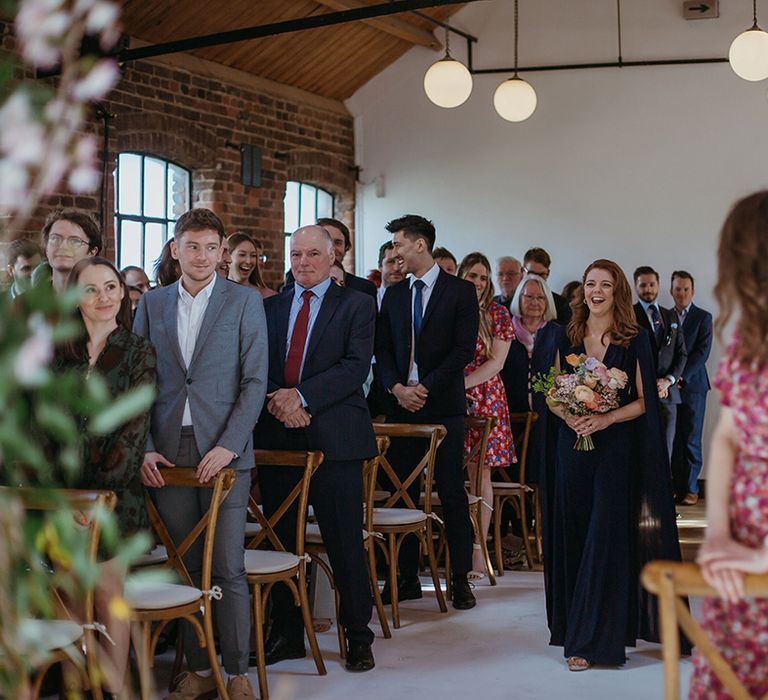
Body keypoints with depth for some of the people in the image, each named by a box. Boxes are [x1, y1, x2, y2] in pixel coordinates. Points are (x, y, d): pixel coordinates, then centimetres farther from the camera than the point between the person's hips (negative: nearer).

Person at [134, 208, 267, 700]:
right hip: (167, 454, 3)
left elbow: (255, 380, -2)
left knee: (228, 568, -3)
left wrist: (229, 444, -12)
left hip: (224, 451, -3)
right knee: (186, 567, 7)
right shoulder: (152, 304, 11)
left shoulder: (245, 301, 3)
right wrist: (143, 447, -1)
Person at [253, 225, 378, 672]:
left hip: (334, 438, -4)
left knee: (346, 543, 0)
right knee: (281, 542, 10)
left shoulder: (356, 305, 2)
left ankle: (358, 637, 12)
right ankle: (287, 635, 21)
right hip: (277, 436, 4)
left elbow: (356, 365, -10)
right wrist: (275, 400, -11)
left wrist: (301, 396, -18)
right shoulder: (271, 307, 15)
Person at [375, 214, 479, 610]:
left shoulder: (461, 292, -1)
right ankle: (407, 578, 13)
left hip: (444, 405, -4)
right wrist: (397, 387, -6)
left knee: (452, 494, -1)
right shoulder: (393, 295, 14)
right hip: (402, 405, 5)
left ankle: (460, 578, 6)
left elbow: (463, 350, -8)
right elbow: (383, 349, 11)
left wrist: (426, 387, -13)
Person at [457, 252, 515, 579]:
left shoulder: (497, 314, 4)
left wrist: (462, 384, -13)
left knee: (479, 472, -2)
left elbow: (496, 362, -3)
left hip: (482, 399, -1)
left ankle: (478, 550, 1)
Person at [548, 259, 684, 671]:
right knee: (573, 538, 6)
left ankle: (591, 640, -3)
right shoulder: (568, 338, 9)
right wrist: (568, 417, -10)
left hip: (616, 449, -3)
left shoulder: (634, 340, -1)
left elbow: (643, 401, -3)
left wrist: (605, 419, -18)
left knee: (604, 538, -6)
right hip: (574, 448, 3)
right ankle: (574, 628, 18)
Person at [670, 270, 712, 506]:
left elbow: (702, 352, -6)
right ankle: (676, 485, 7)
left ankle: (690, 488, 7)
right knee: (672, 439, 1)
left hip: (692, 385, -2)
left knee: (690, 440, 1)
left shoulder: (703, 317, 2)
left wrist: (681, 377, -14)